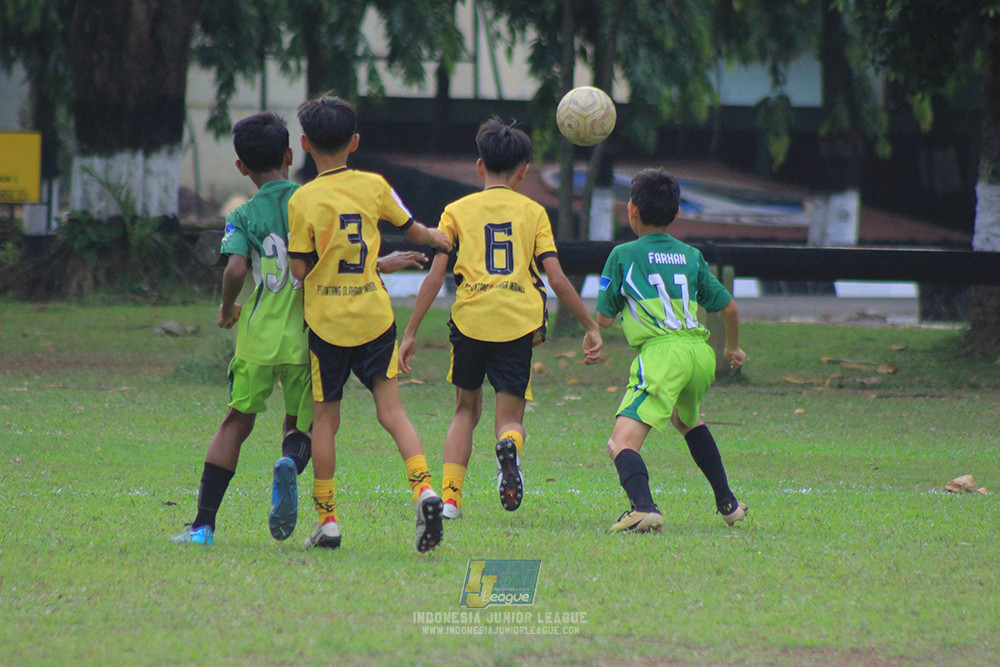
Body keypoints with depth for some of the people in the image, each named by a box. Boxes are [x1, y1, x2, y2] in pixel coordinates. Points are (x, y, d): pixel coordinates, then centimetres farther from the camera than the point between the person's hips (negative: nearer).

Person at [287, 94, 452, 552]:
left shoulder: (303, 200, -9)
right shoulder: (373, 186, 1)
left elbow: (300, 269, -10)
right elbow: (413, 230, 14)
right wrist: (435, 237, 35)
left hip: (327, 321, -2)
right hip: (375, 316, 2)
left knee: (324, 419, 8)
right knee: (391, 409, 2)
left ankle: (326, 518, 9)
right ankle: (423, 488, -20)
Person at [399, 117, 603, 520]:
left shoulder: (457, 211, 12)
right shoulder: (533, 212, 12)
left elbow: (434, 278, 5)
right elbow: (556, 279, 5)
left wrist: (410, 333, 9)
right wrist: (591, 328, 12)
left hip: (470, 320, 1)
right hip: (519, 322, -1)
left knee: (466, 409, 20)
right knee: (510, 416, 6)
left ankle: (450, 497, 7)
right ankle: (509, 446, -31)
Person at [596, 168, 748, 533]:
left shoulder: (623, 255, 7)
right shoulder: (690, 256, 18)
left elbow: (604, 319, 8)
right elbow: (729, 307, 21)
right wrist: (733, 348, 41)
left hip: (660, 352, -6)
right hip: (701, 352, 6)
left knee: (623, 441, -14)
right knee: (687, 420, 36)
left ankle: (643, 506, -41)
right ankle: (727, 503, 38)